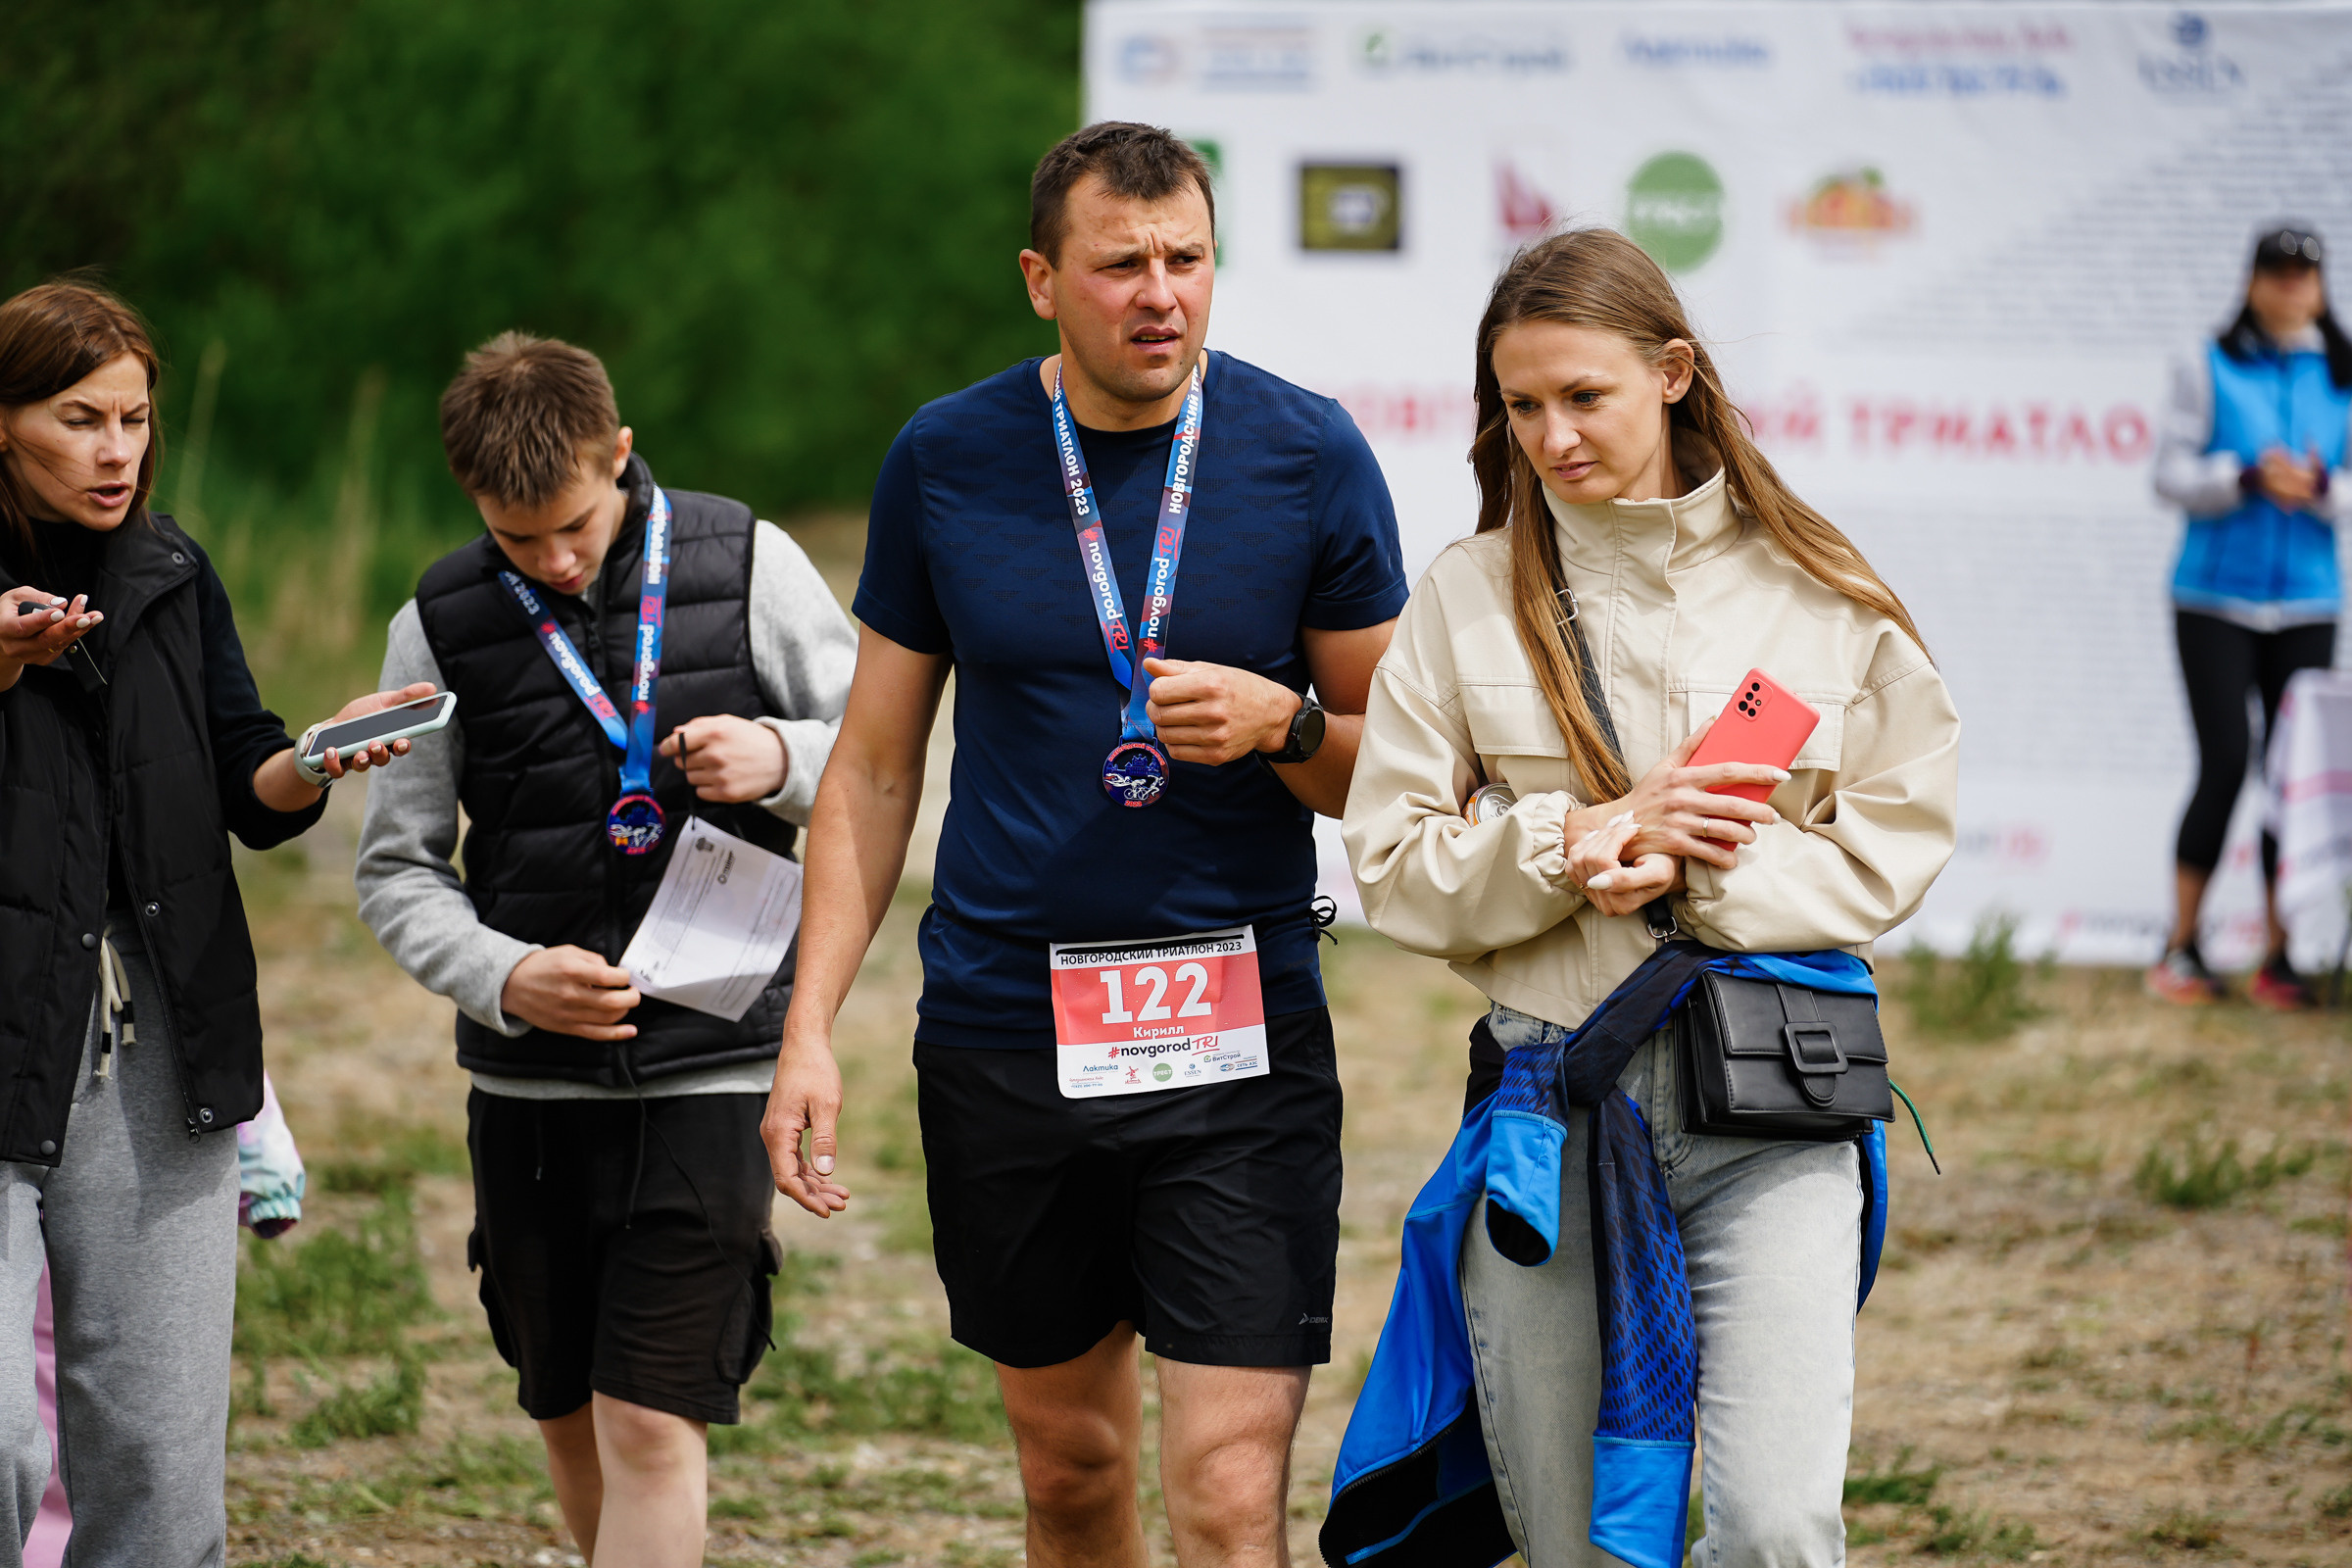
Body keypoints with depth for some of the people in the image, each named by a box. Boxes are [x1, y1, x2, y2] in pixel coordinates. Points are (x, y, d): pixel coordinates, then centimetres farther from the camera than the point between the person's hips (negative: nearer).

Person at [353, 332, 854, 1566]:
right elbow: (396, 867, 6)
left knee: (651, 1427, -9)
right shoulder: (439, 624, 2)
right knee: (569, 1417, 12)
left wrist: (782, 758, -16)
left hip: (709, 1068, -3)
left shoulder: (748, 567, -1)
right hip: (530, 1084, 3)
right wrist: (501, 976, -13)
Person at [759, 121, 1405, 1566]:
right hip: (1005, 1033, 2)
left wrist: (1282, 725, -16)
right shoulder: (944, 462, 2)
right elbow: (876, 769, 8)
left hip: (1240, 1031, -2)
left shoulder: (1308, 456, -2)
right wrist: (812, 1027, 1)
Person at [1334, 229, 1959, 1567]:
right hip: (1548, 1094, 1)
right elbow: (1393, 866, 2)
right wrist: (1586, 841, -13)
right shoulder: (1469, 599, 5)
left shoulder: (1818, 594, 4)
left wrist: (1694, 870, -12)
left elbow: (1894, 848, 3)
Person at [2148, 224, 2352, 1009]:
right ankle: (2181, 950, 0)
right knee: (2224, 764, -10)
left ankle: (2280, 960, 5)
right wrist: (2249, 478, -19)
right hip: (2216, 597, -3)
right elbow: (2172, 474, -3)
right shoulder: (2208, 368, 1)